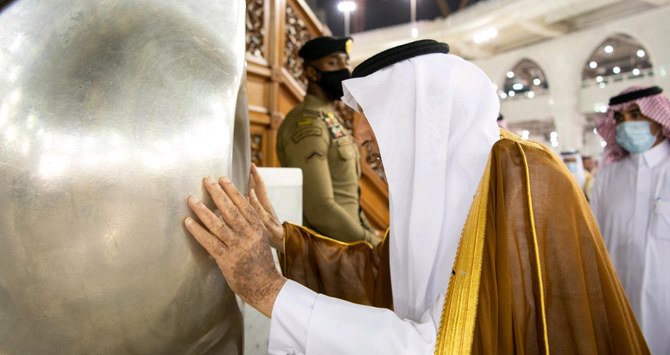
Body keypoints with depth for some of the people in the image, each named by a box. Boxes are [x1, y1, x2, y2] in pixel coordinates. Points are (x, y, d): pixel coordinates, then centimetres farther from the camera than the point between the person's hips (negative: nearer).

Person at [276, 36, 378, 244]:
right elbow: (320, 209, -22)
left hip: (345, 241, 8)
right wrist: (374, 244, -15)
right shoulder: (307, 125, -15)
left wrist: (372, 236, 8)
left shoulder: (331, 120, 13)